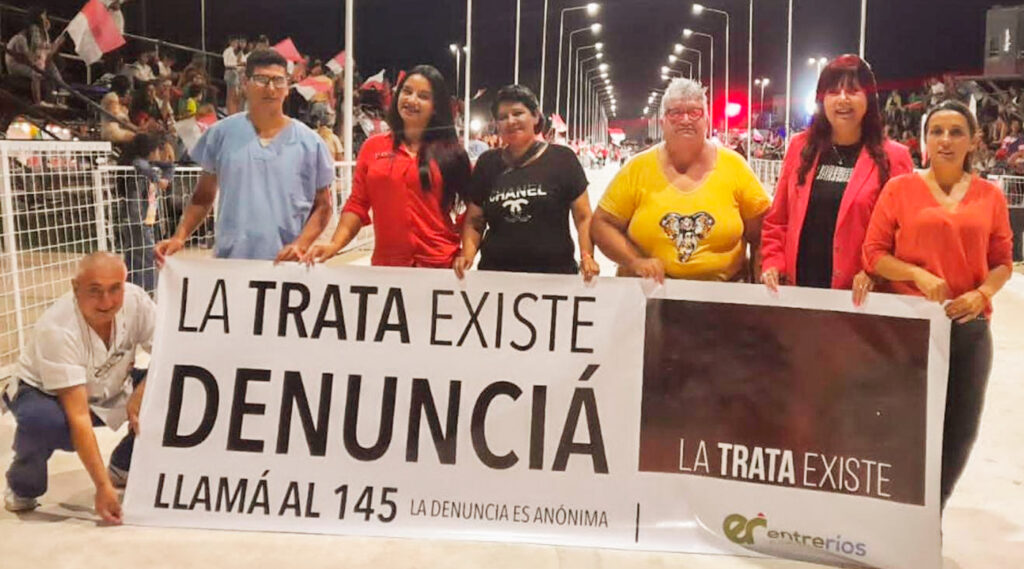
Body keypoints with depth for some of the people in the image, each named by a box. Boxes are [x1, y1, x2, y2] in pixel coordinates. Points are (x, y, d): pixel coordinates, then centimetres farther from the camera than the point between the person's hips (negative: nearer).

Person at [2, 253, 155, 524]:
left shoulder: (135, 300, -23)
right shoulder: (57, 329, -34)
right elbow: (78, 417, -36)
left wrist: (140, 395, -34)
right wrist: (103, 486, -40)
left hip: (109, 392, 5)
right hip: (46, 394, -5)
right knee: (41, 422, -39)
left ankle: (123, 466, 7)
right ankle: (23, 486, -5)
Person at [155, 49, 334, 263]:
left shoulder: (309, 142, 3)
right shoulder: (221, 134, 5)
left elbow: (322, 206, 6)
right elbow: (203, 196, 12)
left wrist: (300, 245, -10)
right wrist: (179, 237, -1)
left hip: (285, 265, -1)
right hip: (229, 261, 1)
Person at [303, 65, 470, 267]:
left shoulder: (449, 151, 2)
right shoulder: (373, 147, 6)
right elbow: (358, 204, 6)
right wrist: (335, 244, -6)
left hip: (441, 264, -1)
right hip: (385, 263, 2)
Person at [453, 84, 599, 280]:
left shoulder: (562, 159, 0)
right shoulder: (487, 163, 9)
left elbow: (583, 217, 1)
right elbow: (474, 221, 13)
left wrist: (587, 256, -15)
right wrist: (467, 254, -5)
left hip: (554, 274, -2)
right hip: (495, 273, 2)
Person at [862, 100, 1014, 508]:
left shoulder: (990, 195, 6)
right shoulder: (900, 188, 0)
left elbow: (1002, 261, 8)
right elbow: (873, 253, -1)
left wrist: (981, 294, -11)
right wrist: (919, 275, -16)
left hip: (968, 326, 3)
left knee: (960, 429, 9)